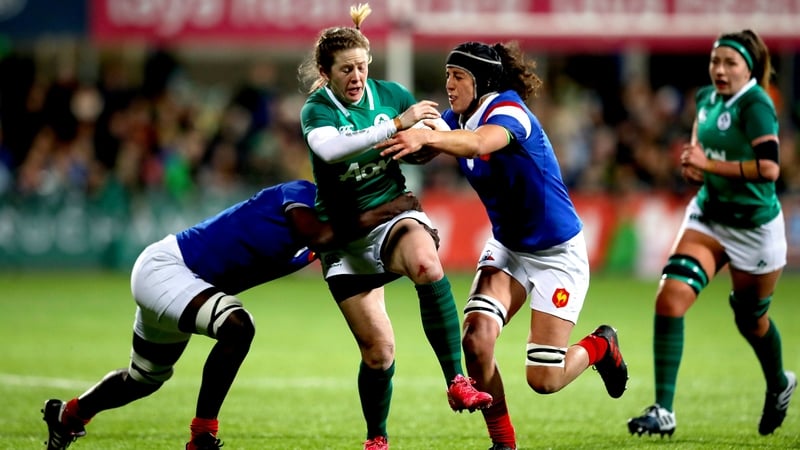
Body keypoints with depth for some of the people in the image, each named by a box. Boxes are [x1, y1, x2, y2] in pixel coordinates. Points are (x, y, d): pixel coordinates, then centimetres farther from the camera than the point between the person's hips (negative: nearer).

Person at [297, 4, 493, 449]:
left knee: (426, 263, -36)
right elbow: (331, 149, -35)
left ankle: (458, 383, -34)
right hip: (346, 236, -1)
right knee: (378, 350, -3)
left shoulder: (388, 93, -2)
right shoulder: (317, 110, -11)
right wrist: (397, 125, -40)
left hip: (394, 212, 1)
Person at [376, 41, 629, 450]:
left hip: (557, 253, -6)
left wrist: (425, 137, -63)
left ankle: (600, 346, 28)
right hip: (507, 247, 6)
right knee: (476, 339, -18)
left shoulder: (508, 109, -25)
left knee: (543, 380, -5)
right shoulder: (458, 119, 0)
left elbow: (481, 143, -47)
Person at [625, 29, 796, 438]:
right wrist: (692, 161, 2)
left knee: (750, 318, 15)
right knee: (670, 297, -16)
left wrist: (709, 164, -24)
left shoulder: (755, 105, -20)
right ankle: (663, 412, -15)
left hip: (754, 228, -6)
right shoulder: (707, 98, 2)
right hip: (708, 218, 6)